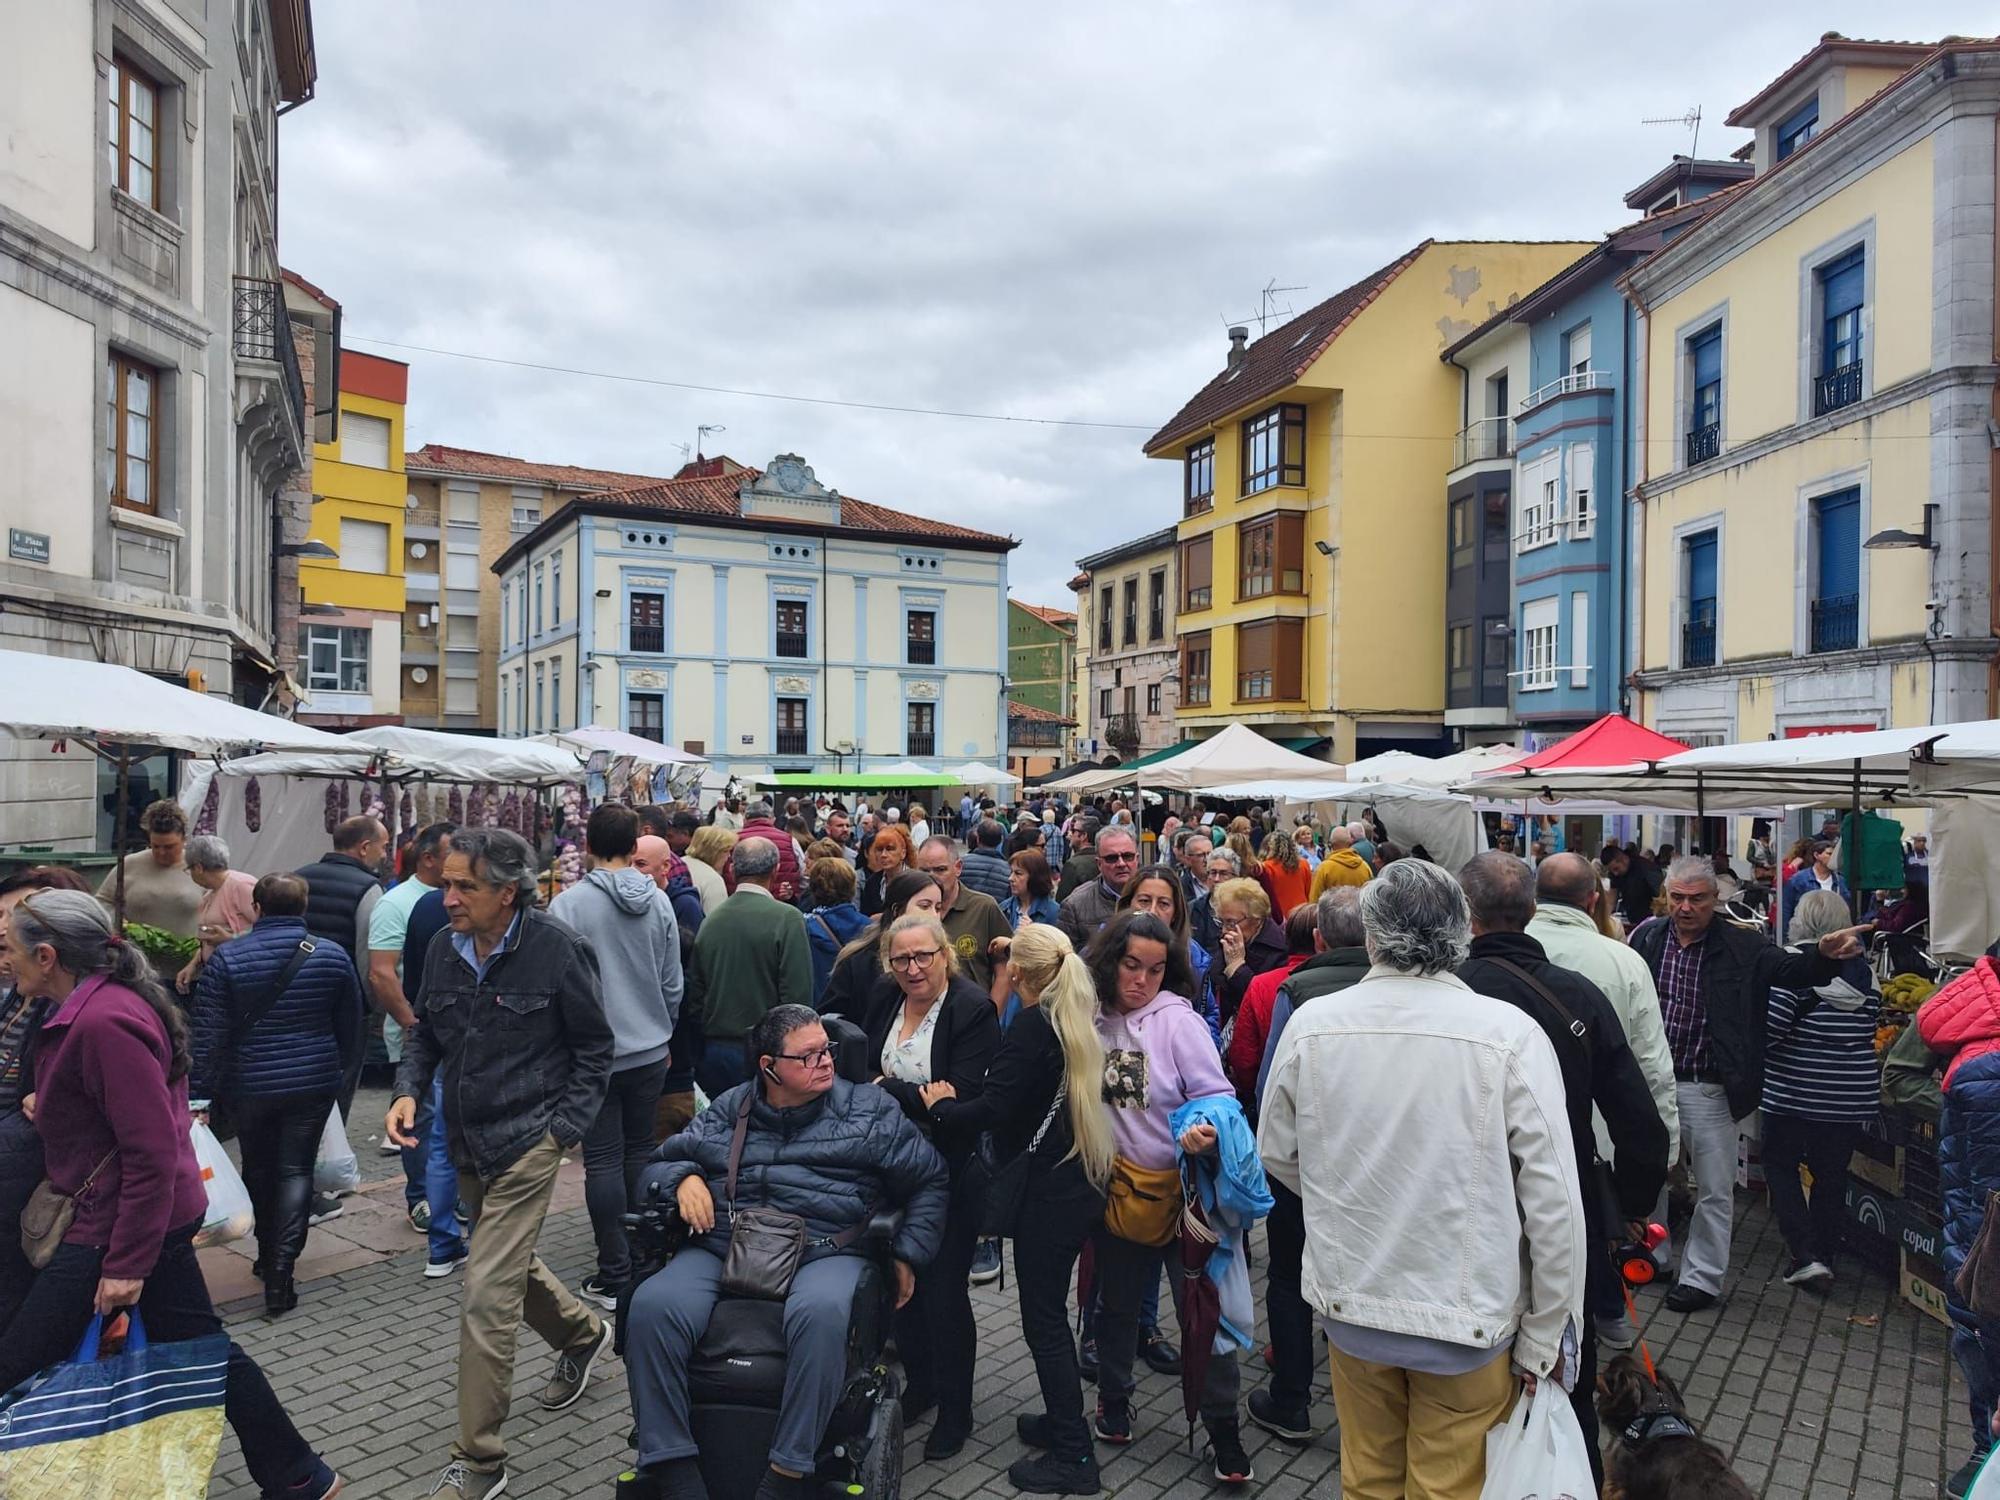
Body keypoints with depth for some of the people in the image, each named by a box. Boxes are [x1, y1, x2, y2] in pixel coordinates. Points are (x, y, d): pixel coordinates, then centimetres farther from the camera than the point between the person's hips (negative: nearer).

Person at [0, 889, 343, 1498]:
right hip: (158, 1216, 10)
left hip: (116, 1226, -10)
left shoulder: (103, 1021, -23)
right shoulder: (99, 1003, 9)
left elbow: (152, 1155, -24)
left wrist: (126, 1264, -20)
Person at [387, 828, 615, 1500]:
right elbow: (426, 1034, 15)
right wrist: (408, 1091, -3)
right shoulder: (443, 949, 0)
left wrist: (564, 1128, -11)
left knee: (488, 1295, -8)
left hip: (526, 1144, -7)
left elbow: (594, 1047, -7)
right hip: (466, 1143, 7)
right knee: (511, 1263, 23)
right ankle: (582, 1332, 52)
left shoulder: (555, 948, -17)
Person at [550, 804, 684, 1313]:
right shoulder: (659, 902, 0)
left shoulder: (568, 904, -13)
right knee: (641, 1151, 15)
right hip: (650, 1049, 4)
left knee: (603, 1160, 2)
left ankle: (614, 1276, 6)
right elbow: (674, 983, 7)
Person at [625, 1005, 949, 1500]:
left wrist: (908, 1255, 6)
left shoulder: (870, 1110, 12)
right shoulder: (727, 1111, 18)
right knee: (652, 1306, -28)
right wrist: (683, 1178, 1)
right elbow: (659, 1163, 24)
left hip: (825, 1252, -2)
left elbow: (930, 1182, 15)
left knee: (821, 1312, -38)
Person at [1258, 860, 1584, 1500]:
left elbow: (1276, 1153, 4)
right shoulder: (1511, 1034, -17)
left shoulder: (1310, 1024, -10)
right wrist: (1542, 1339, -2)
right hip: (1468, 1319, -2)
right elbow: (1553, 1204, -14)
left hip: (1350, 1306, 2)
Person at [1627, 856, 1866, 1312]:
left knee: (1715, 1190, 8)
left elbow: (1792, 970, -12)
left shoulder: (1741, 947, -6)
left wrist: (1826, 955, -33)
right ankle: (1652, 1254, 38)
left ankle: (1701, 1278, 24)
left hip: (1708, 1089, -2)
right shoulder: (1646, 940, -3)